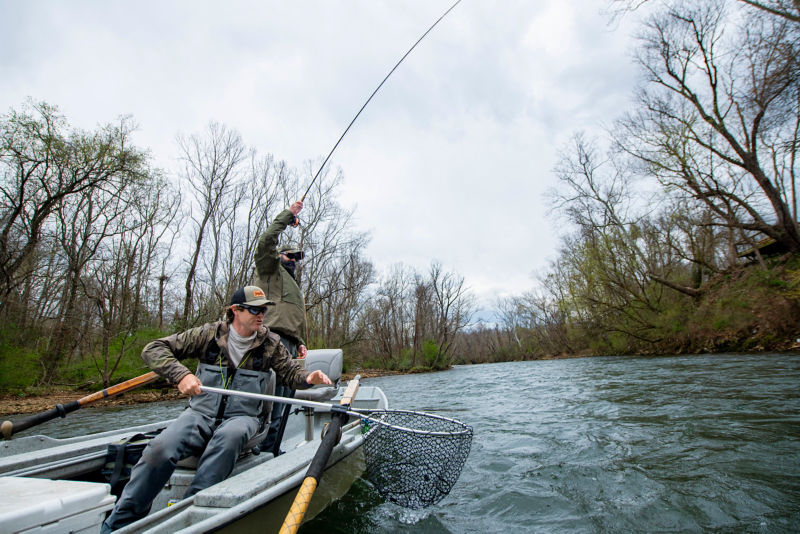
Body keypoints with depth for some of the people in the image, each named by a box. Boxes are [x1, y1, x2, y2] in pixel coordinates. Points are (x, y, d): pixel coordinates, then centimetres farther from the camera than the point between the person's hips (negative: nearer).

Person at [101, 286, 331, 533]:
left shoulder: (270, 343, 3)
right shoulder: (209, 334, -1)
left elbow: (291, 372, 9)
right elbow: (153, 349, 1)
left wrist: (308, 377, -14)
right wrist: (181, 375, -16)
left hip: (242, 417, 0)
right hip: (201, 413, 1)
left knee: (229, 436, -36)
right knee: (161, 447, -27)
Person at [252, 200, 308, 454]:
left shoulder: (292, 283, 34)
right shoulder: (270, 269, 10)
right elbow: (266, 242, -9)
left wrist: (299, 343, 20)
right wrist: (288, 214, -4)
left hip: (287, 343, 10)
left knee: (285, 396, 10)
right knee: (273, 405, -13)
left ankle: (273, 452, 17)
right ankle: (265, 453, -9)